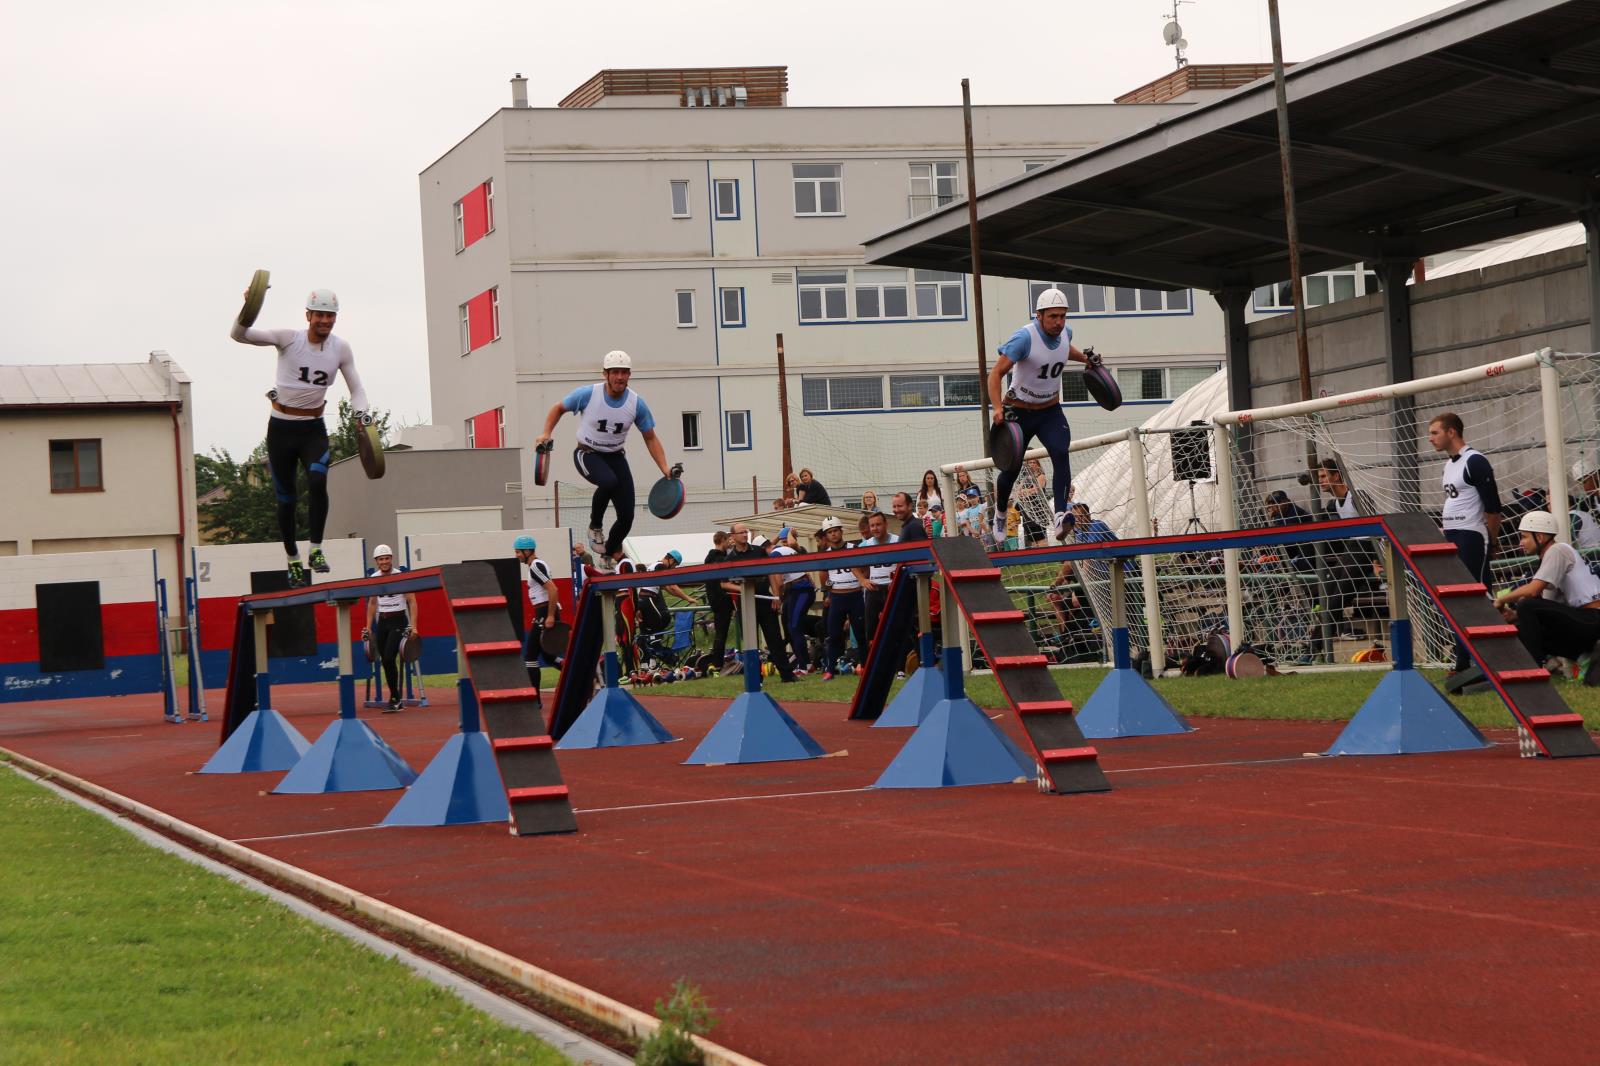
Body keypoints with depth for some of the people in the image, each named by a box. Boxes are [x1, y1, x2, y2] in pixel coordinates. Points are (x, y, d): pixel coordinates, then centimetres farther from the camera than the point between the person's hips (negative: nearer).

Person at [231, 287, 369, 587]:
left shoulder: (341, 349, -1)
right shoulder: (289, 339, -10)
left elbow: (356, 388, 8)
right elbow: (238, 335, -16)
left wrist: (362, 413, -13)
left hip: (313, 429, 1)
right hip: (281, 428, -1)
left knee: (317, 481, -25)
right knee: (286, 497, 4)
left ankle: (316, 551, -16)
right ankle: (293, 561, 21)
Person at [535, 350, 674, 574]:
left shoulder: (637, 404, -10)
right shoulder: (587, 394, -17)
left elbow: (650, 438, 1)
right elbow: (559, 409, 1)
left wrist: (665, 469, -9)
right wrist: (547, 434, -13)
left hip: (615, 457, 3)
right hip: (588, 453, -3)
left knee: (626, 516, -5)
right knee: (609, 482, -38)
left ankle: (606, 559, 22)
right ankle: (595, 526, -11)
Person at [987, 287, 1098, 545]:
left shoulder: (1065, 332, -4)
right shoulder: (1025, 338, -24)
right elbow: (996, 373, -27)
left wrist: (1085, 358, 13)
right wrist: (998, 408, -38)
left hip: (1051, 410, 4)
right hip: (1019, 412, -4)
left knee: (1061, 454, -22)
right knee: (1011, 469, 6)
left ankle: (1060, 517, -33)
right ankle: (1000, 515, 35)